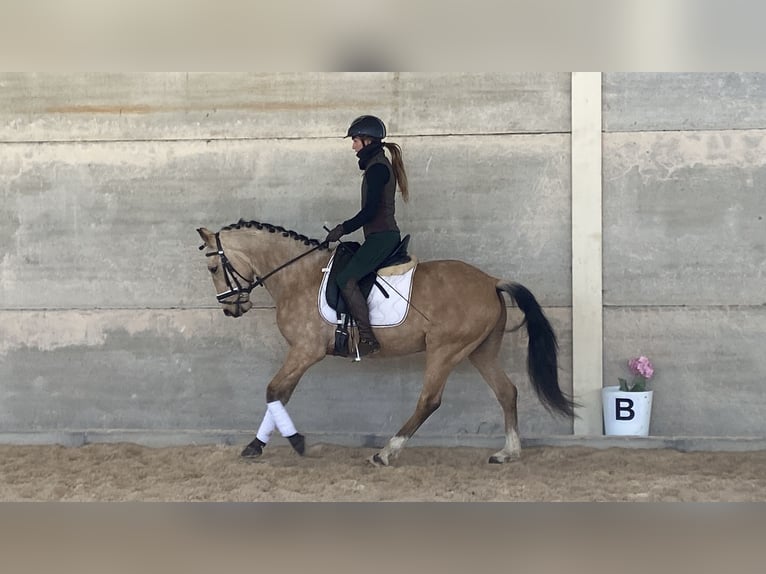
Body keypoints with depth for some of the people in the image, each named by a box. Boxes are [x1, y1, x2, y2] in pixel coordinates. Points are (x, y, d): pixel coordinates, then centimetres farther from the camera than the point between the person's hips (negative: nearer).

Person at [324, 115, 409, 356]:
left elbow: (370, 210, -19)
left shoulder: (377, 168, -14)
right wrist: (346, 227, 19)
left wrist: (343, 229, -10)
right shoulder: (378, 164, 18)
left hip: (381, 236, -11)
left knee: (346, 279, -19)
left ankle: (367, 338, -22)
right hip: (383, 236, 11)